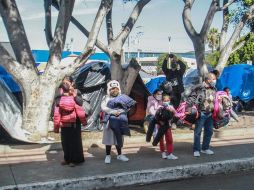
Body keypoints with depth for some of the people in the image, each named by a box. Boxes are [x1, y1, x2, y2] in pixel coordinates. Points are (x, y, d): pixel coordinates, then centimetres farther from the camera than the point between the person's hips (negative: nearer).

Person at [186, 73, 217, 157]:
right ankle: (196, 150, 9)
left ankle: (205, 148, 28)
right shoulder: (199, 88, -12)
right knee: (198, 132, -2)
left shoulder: (214, 89, 10)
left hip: (210, 114, 7)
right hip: (201, 113, -7)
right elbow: (191, 97, -10)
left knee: (209, 131, 13)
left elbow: (216, 101, 22)